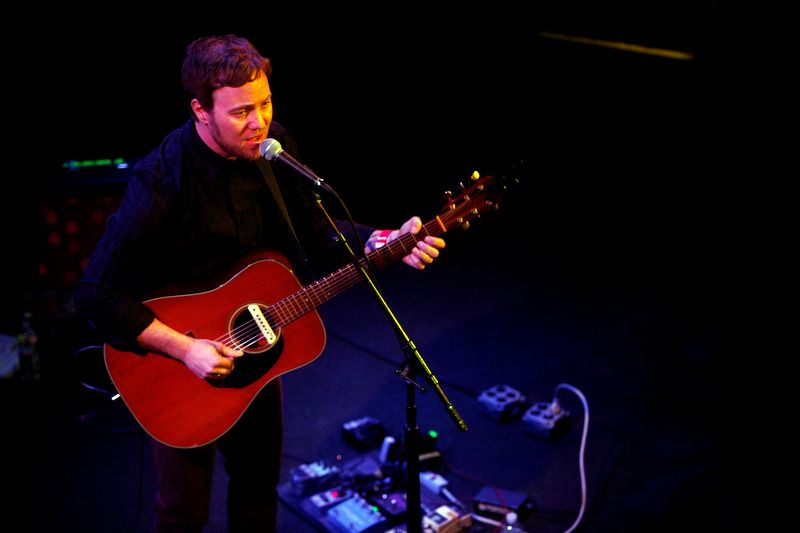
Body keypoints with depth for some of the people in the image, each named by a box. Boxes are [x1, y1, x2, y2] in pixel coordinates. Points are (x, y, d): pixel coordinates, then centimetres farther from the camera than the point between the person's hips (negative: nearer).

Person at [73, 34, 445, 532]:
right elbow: (97, 295, -26)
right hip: (178, 358, -5)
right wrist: (184, 348, -30)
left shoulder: (274, 146, -12)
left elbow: (315, 230, -1)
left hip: (255, 348, 5)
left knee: (260, 482, 23)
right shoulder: (163, 180, -30)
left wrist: (385, 242, -17)